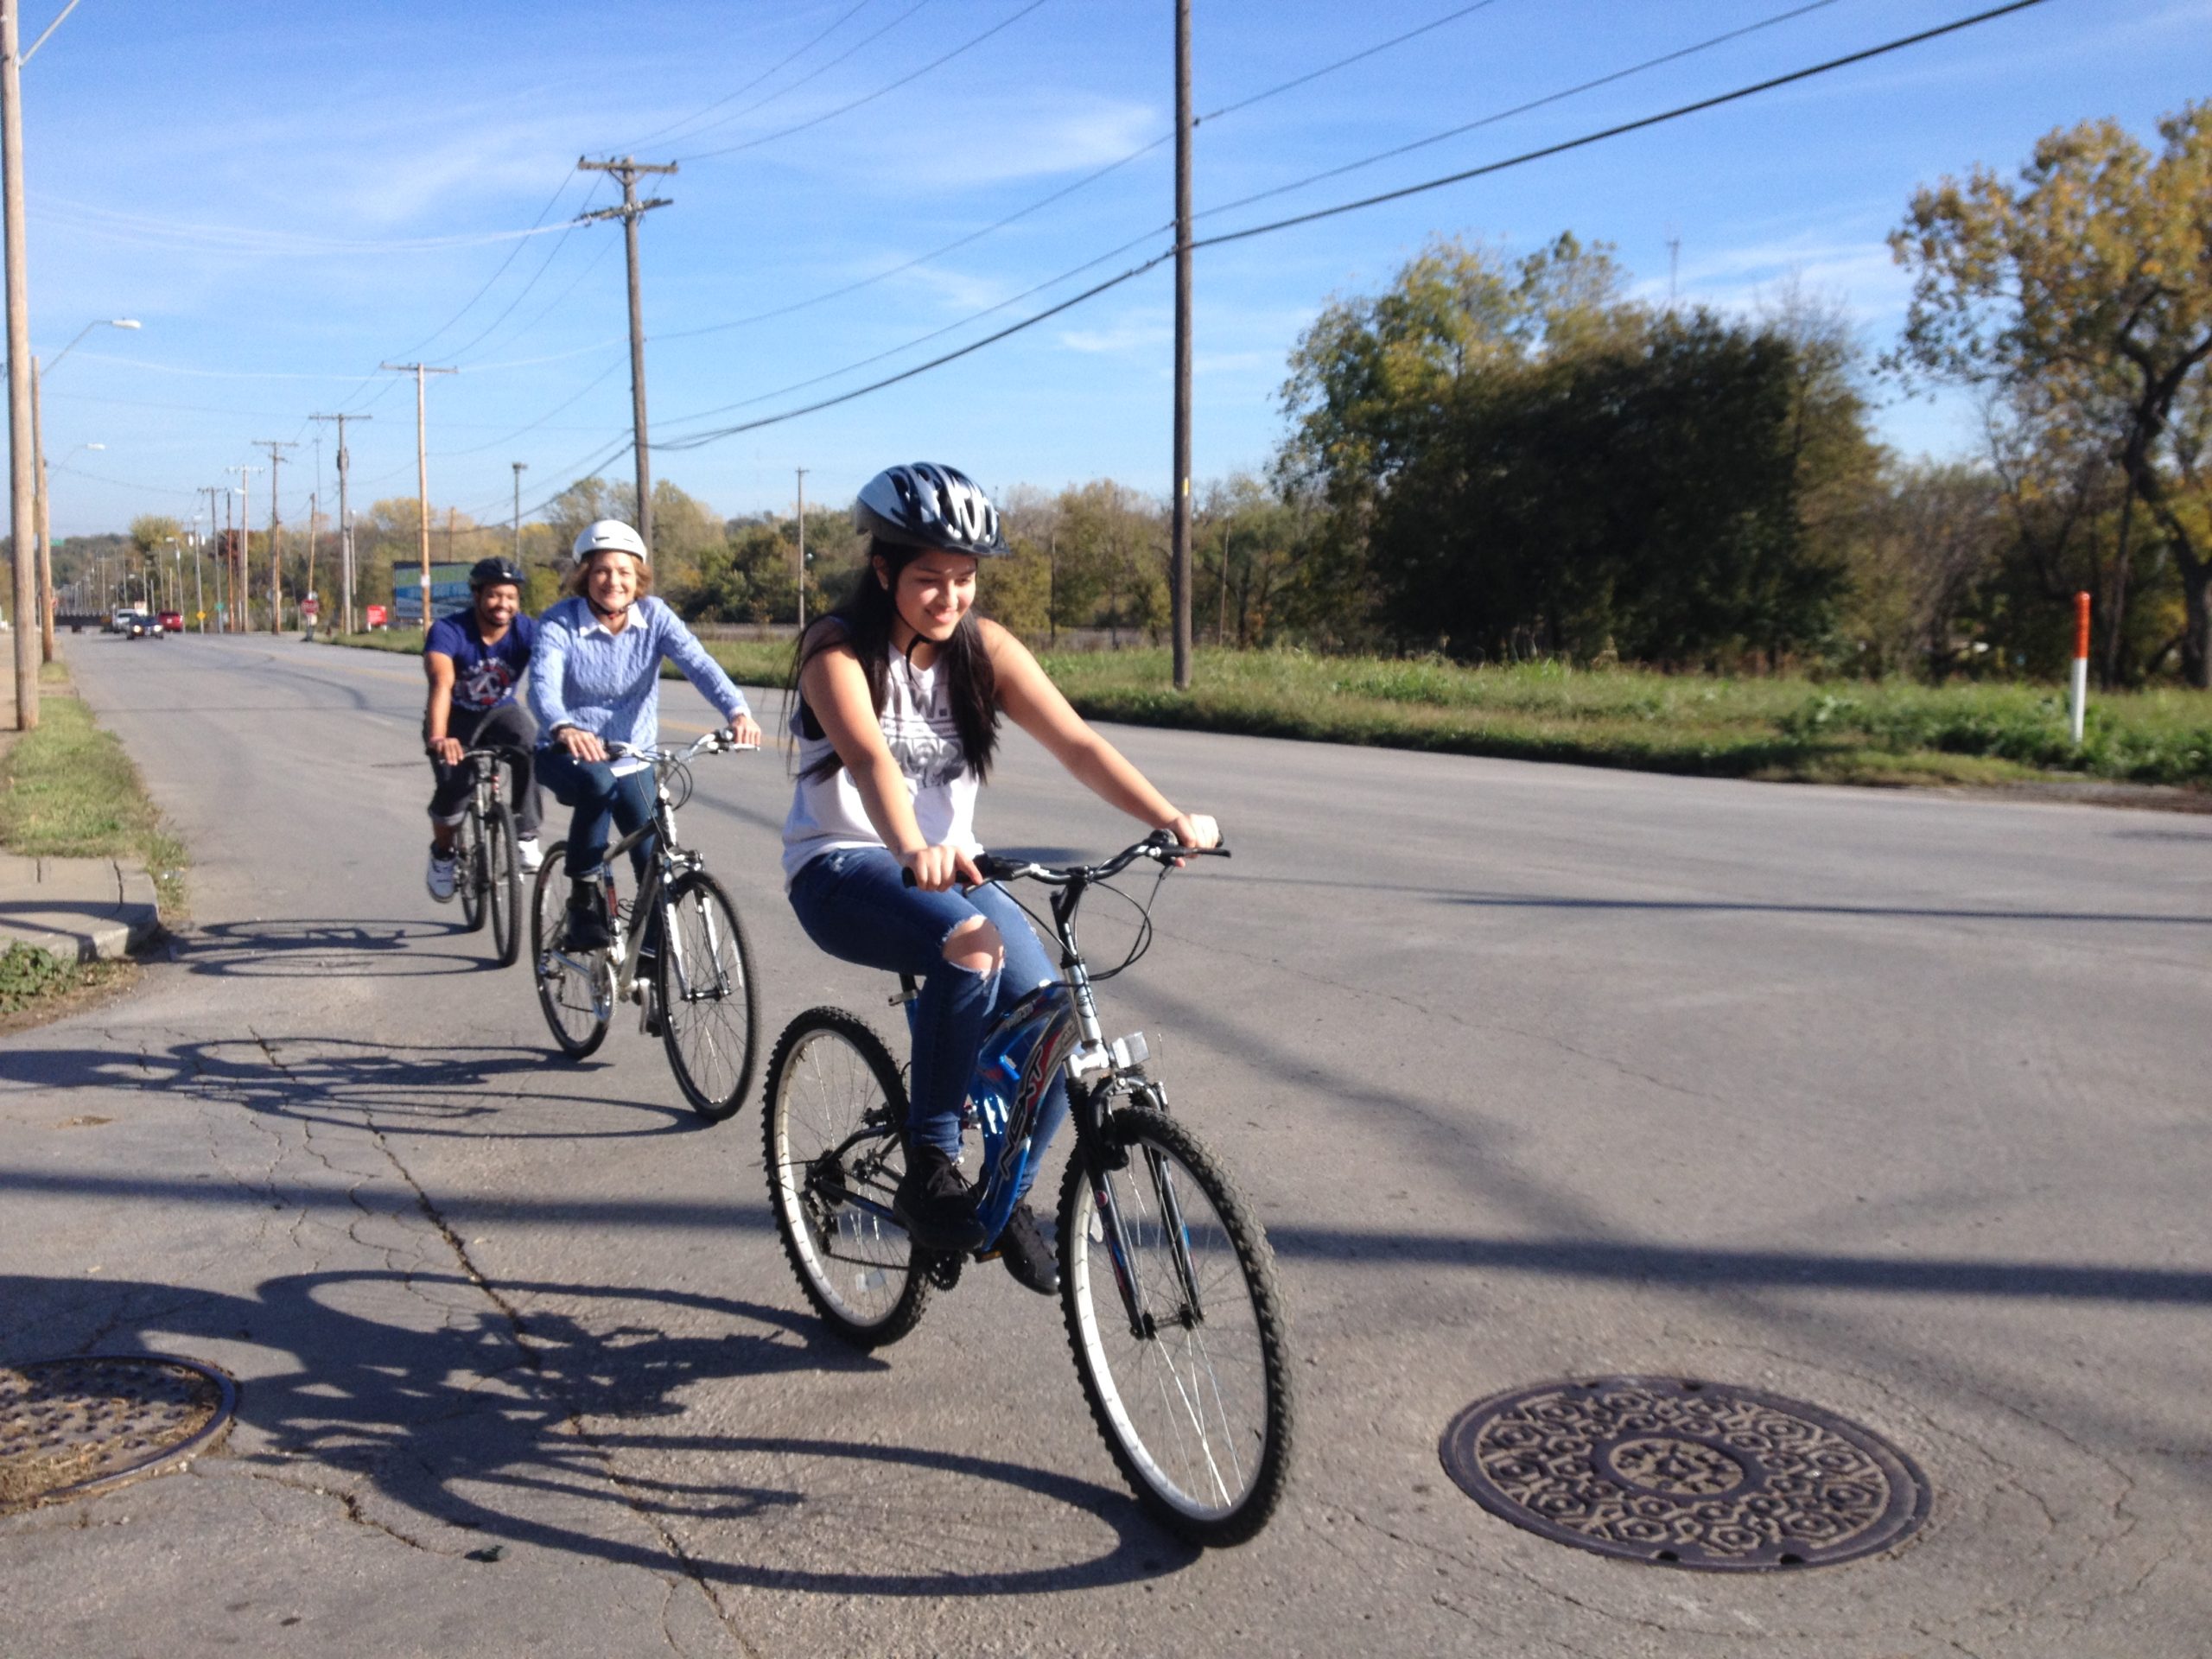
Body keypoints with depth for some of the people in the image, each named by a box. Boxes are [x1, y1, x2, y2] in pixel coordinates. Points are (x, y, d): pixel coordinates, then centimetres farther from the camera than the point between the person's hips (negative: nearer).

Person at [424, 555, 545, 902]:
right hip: (457, 718, -1)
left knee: (531, 749, -32)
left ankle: (525, 838, -16)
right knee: (455, 787, -23)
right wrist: (438, 737, -59)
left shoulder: (528, 632, -20)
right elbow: (442, 682, -42)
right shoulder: (448, 631, -26)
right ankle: (442, 854, 8)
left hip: (502, 712, 1)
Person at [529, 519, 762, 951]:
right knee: (598, 782, -37)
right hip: (568, 753, -3)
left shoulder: (654, 616, -9)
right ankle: (583, 897, -19)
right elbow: (543, 683, -32)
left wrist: (737, 711, -44)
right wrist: (564, 728, -55)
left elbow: (699, 663, -24)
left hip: (632, 755, 3)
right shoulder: (559, 623, -15)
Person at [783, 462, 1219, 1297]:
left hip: (949, 864, 5)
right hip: (843, 868, -5)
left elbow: (1076, 743, -13)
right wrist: (912, 851, -53)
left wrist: (1171, 817, -28)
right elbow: (869, 758, -34)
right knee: (972, 946, -36)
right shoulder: (839, 650, -14)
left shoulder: (982, 647, -1)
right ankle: (929, 1171, -22)